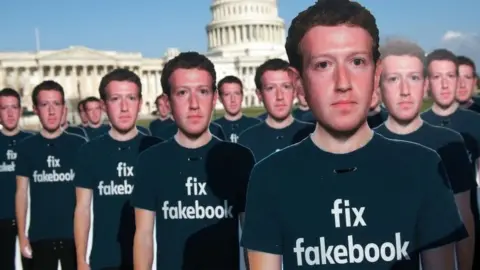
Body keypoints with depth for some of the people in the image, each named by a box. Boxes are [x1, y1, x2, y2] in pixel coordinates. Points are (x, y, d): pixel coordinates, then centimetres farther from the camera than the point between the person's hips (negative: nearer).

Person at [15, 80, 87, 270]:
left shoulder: (79, 145, -2)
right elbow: (22, 193, 4)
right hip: (40, 236, 1)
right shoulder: (26, 147, 1)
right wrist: (22, 235, 1)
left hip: (74, 234, -1)